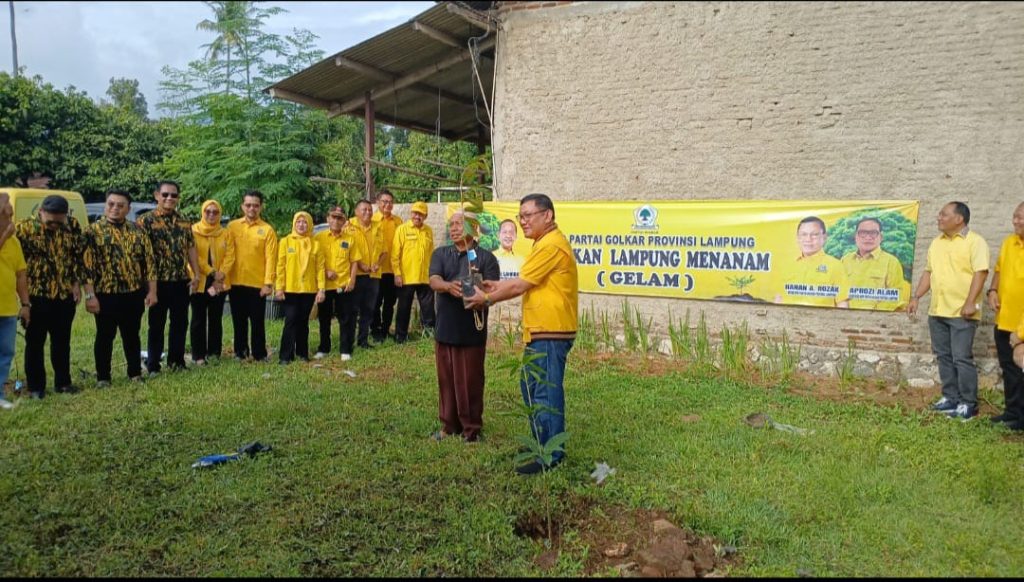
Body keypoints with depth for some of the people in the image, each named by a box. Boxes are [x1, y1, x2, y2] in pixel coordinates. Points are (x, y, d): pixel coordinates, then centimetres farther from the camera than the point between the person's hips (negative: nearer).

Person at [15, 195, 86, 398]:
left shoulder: (73, 225, -3)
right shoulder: (24, 228, -10)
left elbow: (80, 255, 6)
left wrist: (77, 283, 1)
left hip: (65, 294, 2)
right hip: (36, 295, -2)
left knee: (62, 341, 12)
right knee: (35, 342, 7)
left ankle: (62, 382, 23)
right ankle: (35, 386, 17)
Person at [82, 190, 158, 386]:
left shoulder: (137, 231, 6)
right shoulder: (94, 230, -4)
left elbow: (149, 261, 7)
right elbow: (87, 264, -9)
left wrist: (152, 291, 1)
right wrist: (90, 295, -14)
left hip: (134, 294, 3)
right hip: (105, 295, -3)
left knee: (132, 335, 13)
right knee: (105, 337, 7)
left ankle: (135, 373, 25)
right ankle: (103, 377, 18)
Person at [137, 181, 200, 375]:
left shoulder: (184, 222, 10)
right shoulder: (146, 220, -5)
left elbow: (191, 249, 12)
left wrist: (196, 274, 5)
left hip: (182, 281, 4)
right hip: (158, 281, -4)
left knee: (180, 323, 10)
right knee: (156, 324, 4)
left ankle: (177, 361, 23)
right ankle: (153, 365, 13)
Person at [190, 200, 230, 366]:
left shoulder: (225, 233, 7)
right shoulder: (193, 231, 0)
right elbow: (194, 256, -9)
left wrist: (220, 277, -11)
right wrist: (211, 272, -17)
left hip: (220, 283, 2)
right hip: (199, 282, -2)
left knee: (216, 319, 8)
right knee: (199, 320, 2)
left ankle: (214, 353, 16)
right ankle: (198, 355, 7)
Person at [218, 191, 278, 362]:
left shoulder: (267, 230, -1)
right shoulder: (233, 226, 5)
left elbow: (271, 258, -5)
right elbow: (229, 252, -4)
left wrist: (268, 282, -12)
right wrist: (223, 271, -20)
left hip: (257, 283, -2)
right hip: (236, 282, 2)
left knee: (257, 321, 4)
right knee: (239, 321, 11)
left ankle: (259, 354, 14)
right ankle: (240, 352, 23)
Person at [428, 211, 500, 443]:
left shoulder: (486, 257, -1)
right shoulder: (440, 254, 9)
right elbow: (434, 281, -9)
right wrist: (449, 286, -31)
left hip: (472, 331, -3)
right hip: (445, 329, 4)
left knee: (471, 381, 3)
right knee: (446, 380, 11)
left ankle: (471, 428, 15)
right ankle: (449, 425, 25)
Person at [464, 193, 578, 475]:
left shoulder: (551, 245, -17)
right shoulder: (545, 243, 18)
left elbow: (519, 285, -16)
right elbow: (528, 282, 23)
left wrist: (486, 299, -4)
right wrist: (498, 287, 11)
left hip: (550, 333, -11)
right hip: (539, 332, 11)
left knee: (546, 393, -5)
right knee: (531, 388, 18)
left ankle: (550, 456, 4)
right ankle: (541, 444, 30)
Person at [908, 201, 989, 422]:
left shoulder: (975, 242, -7)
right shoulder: (937, 243, 15)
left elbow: (980, 272, -14)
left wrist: (970, 302, -22)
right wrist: (916, 297, 12)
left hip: (961, 312, -7)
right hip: (937, 310, 7)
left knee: (962, 358, -6)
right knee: (944, 356, 11)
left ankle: (968, 404, 3)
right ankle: (950, 397, 20)